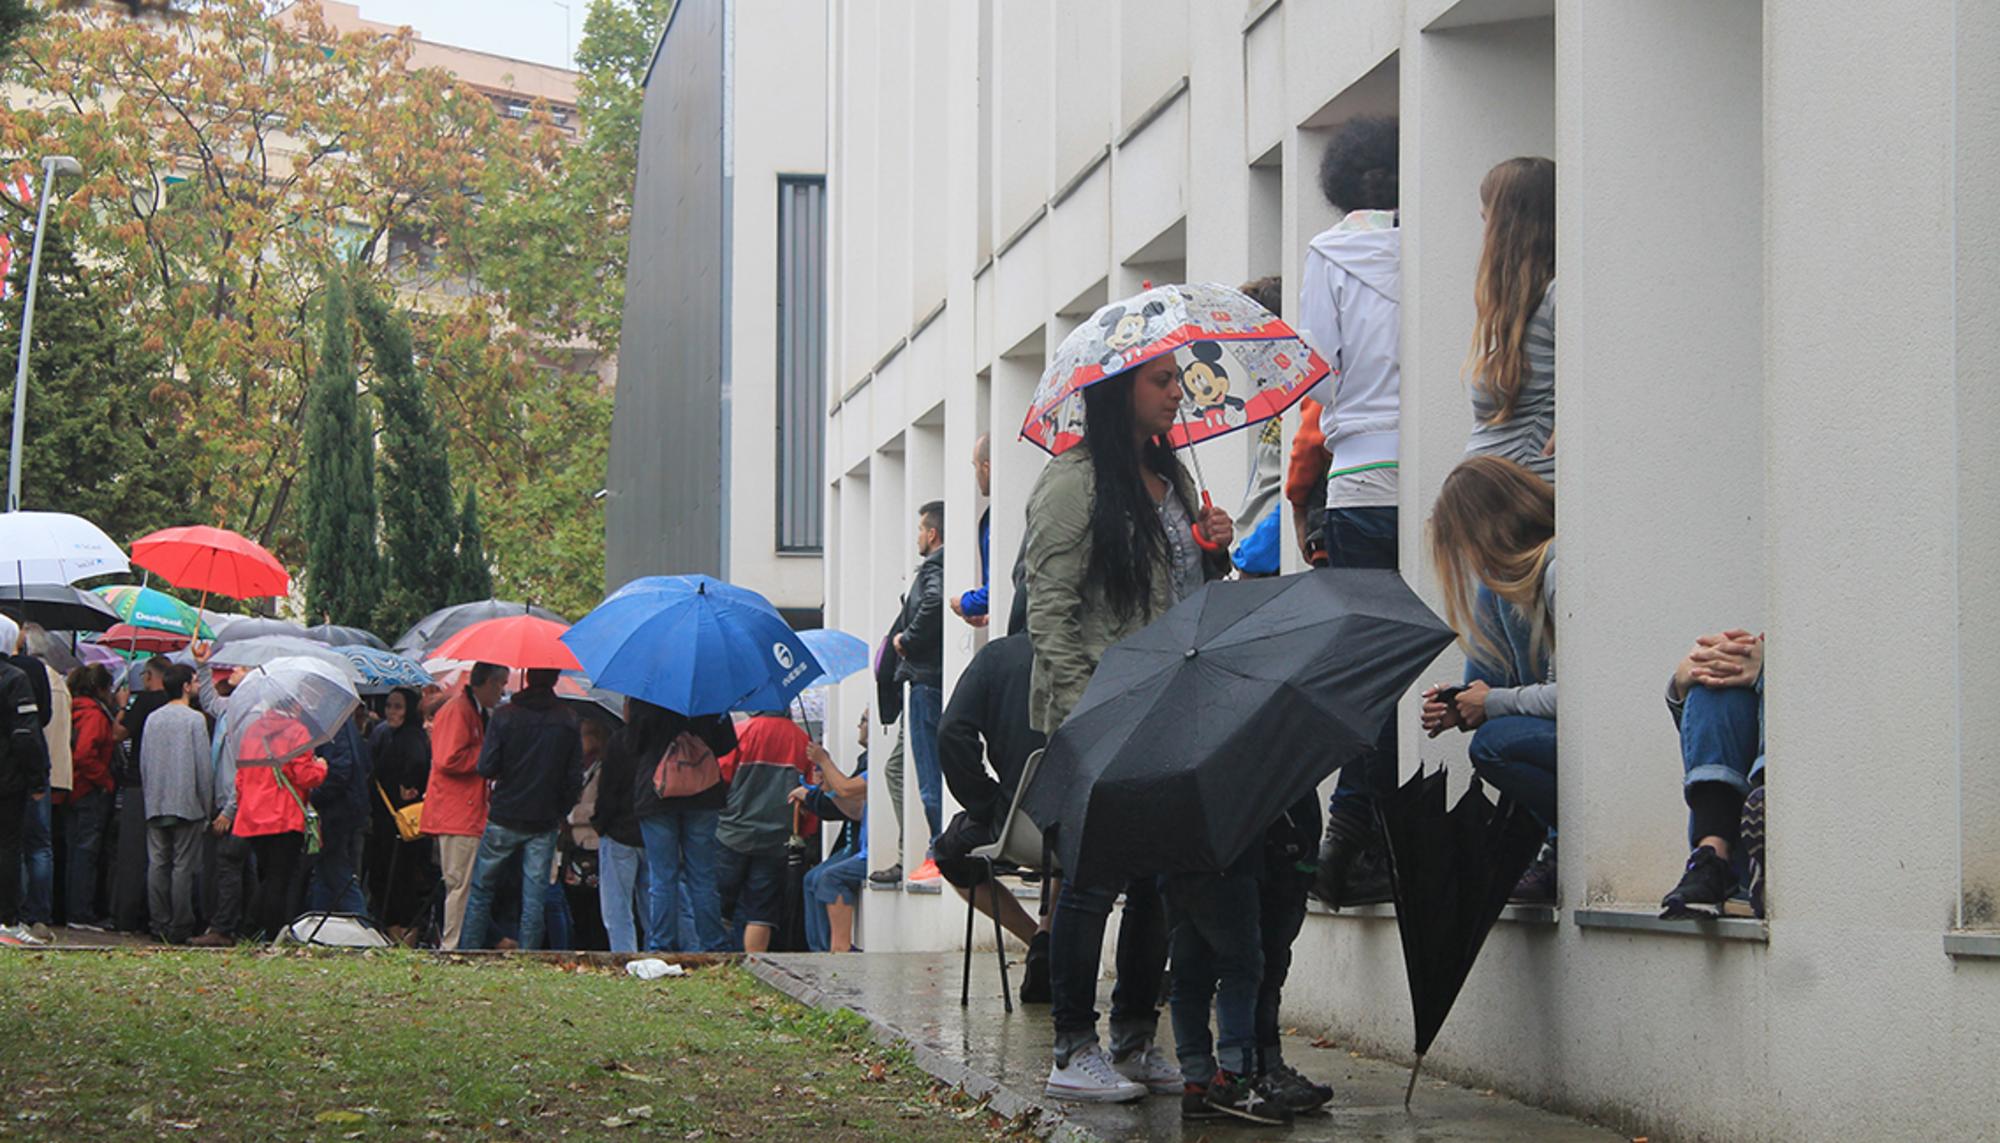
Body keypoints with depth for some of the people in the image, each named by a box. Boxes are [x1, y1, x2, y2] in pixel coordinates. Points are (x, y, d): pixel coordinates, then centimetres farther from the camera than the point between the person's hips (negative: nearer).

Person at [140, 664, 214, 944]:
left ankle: (160, 924, 6)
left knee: (157, 864, 7)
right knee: (183, 866, -3)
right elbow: (204, 765, -8)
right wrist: (207, 805, 0)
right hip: (186, 803, -5)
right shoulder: (195, 719, -8)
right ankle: (179, 929, -4)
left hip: (155, 805, 5)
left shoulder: (153, 719, 8)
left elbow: (143, 762, 12)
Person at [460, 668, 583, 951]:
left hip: (504, 818, -1)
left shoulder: (504, 716, -8)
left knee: (481, 887, 11)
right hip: (544, 822, 1)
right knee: (535, 895, 4)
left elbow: (486, 768, -10)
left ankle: (468, 949, 11)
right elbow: (575, 779, -2)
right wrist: (560, 812, 11)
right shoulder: (568, 722, -3)